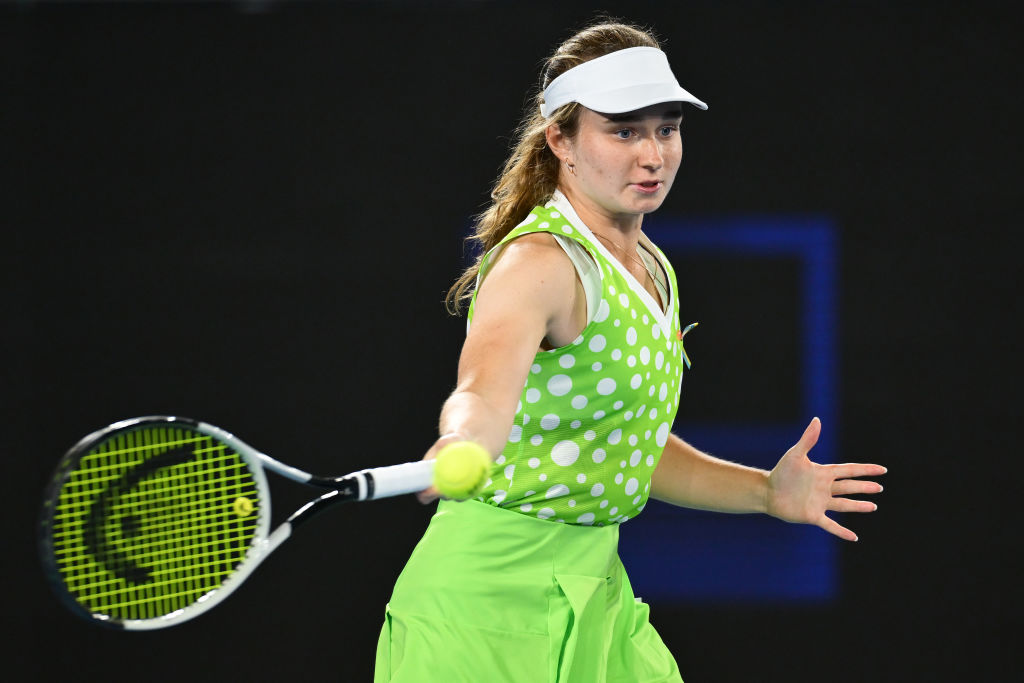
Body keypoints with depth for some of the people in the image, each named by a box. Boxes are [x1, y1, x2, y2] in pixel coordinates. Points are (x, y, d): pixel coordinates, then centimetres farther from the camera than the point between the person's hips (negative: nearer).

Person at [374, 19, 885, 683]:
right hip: (492, 595, -8)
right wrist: (461, 449, -58)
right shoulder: (540, 262, -17)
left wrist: (766, 492, 12)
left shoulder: (652, 270, 10)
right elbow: (487, 391, -37)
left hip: (595, 591, 8)